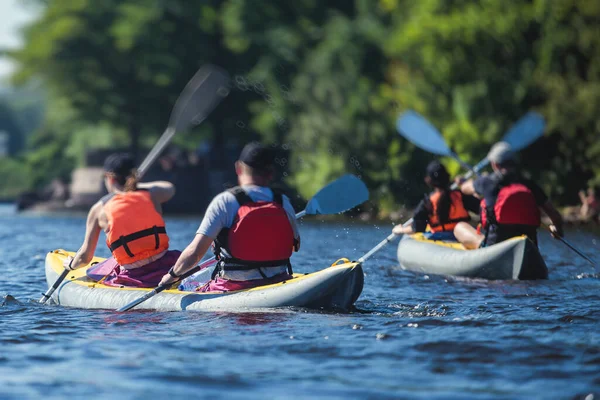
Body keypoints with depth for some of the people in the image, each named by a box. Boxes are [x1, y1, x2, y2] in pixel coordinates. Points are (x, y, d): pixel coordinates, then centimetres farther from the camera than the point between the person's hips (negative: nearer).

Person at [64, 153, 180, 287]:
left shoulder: (99, 209, 2)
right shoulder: (151, 195, 5)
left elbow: (85, 257, 6)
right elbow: (170, 188, 33)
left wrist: (71, 265, 29)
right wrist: (136, 185, 43)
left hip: (132, 277, -2)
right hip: (164, 267, 2)